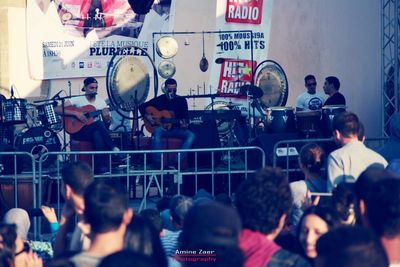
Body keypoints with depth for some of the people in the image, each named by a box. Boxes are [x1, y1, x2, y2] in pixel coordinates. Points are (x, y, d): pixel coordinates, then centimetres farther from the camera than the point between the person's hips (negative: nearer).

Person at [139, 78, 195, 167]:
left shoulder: (181, 100, 6)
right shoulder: (159, 100, 3)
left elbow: (185, 116, 4)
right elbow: (142, 107, 7)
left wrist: (184, 123, -18)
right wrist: (147, 116, -11)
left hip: (176, 129, 2)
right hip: (162, 128, -2)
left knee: (191, 135, -27)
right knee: (157, 131, -38)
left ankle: (177, 161, -32)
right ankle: (157, 162, -37)